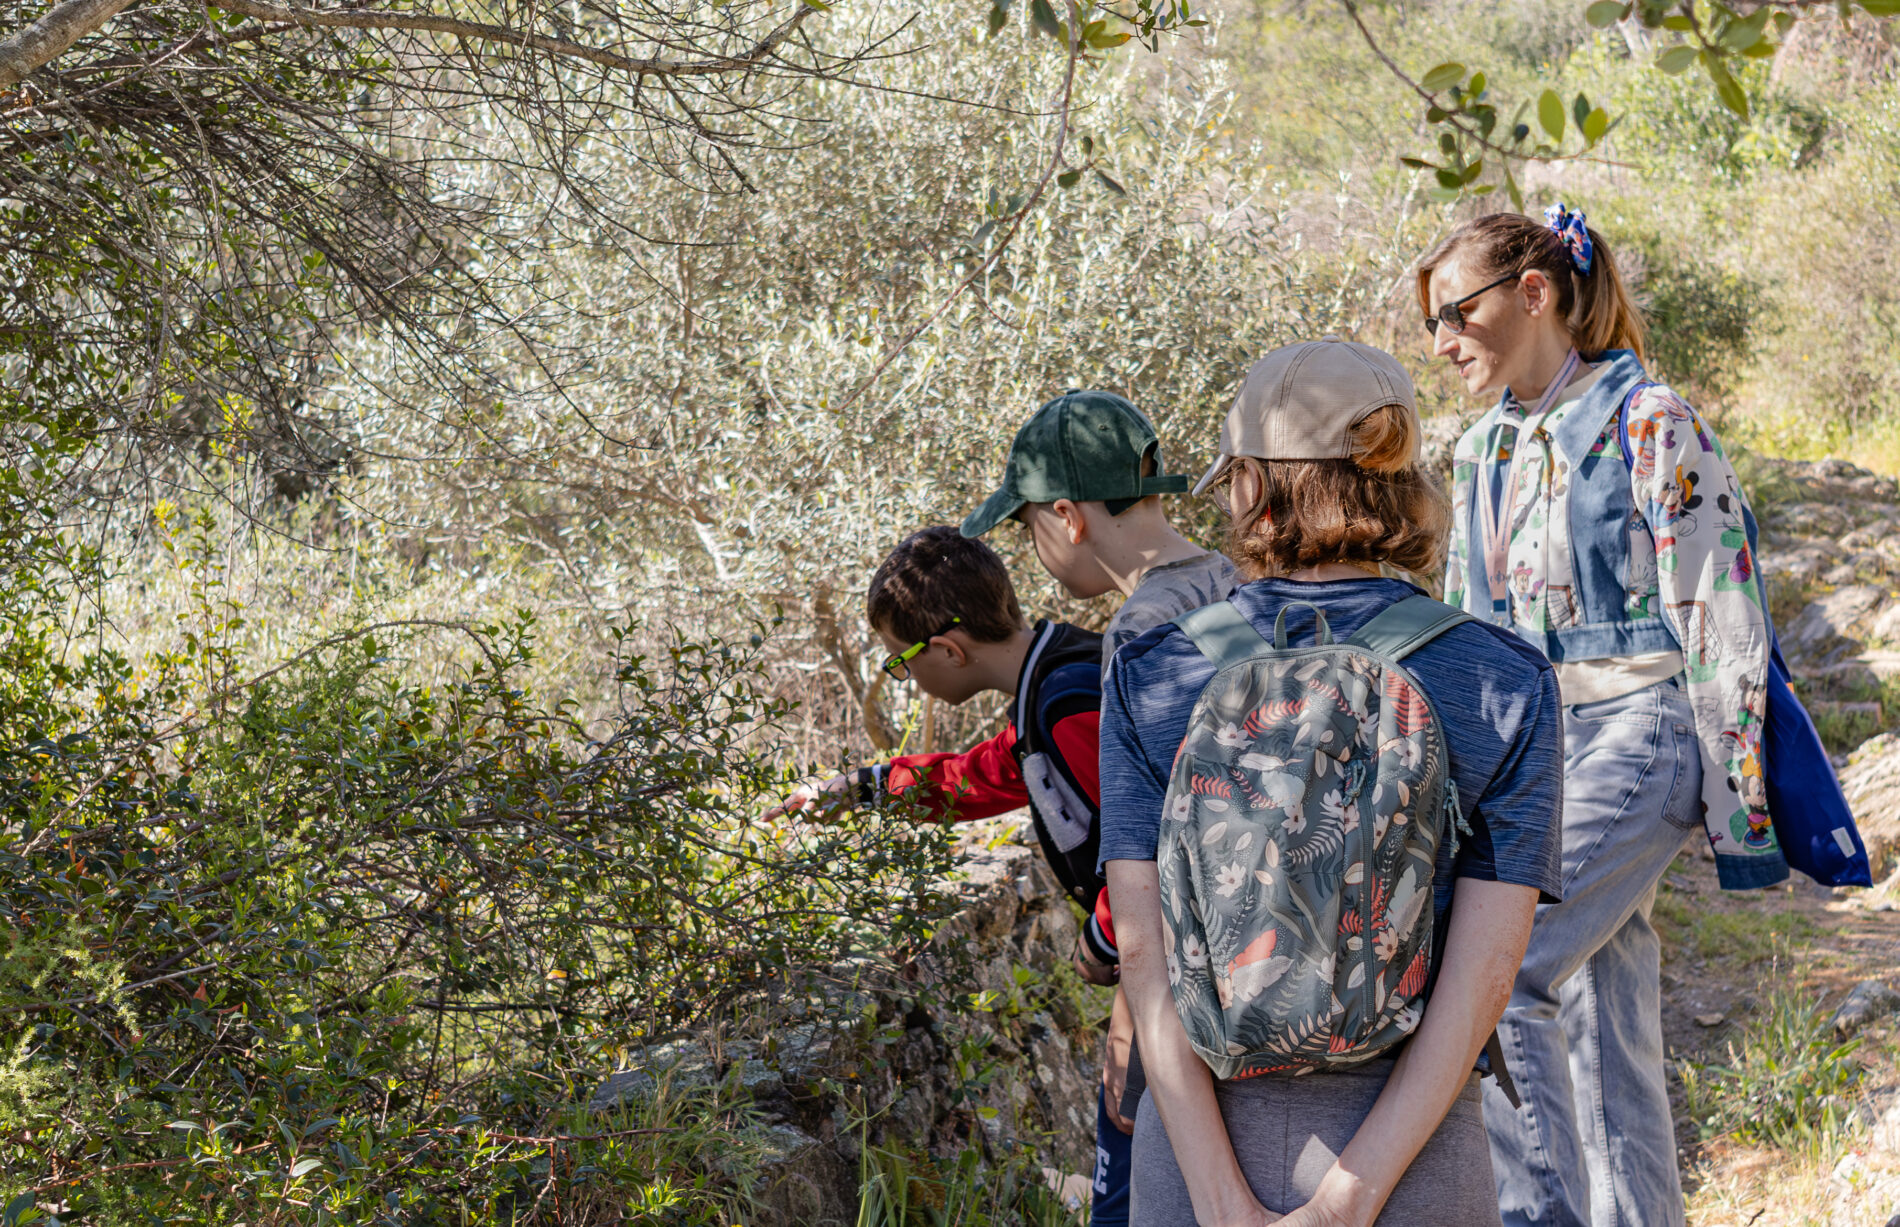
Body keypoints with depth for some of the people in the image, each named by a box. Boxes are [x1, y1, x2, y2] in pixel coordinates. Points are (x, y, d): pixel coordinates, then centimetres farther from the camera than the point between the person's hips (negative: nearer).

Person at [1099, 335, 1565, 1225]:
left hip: (1200, 1132, 1)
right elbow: (1482, 973, -12)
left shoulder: (1149, 673, -4)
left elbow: (1143, 950, -9)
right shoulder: (1505, 686, -5)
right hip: (1407, 1142, 0)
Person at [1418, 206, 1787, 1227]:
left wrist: (1738, 812, -12)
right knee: (1599, 1021, 9)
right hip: (1523, 756, 7)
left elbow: (1719, 626, -11)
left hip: (1634, 738, -7)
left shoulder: (1649, 426, -9)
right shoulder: (1482, 452, 13)